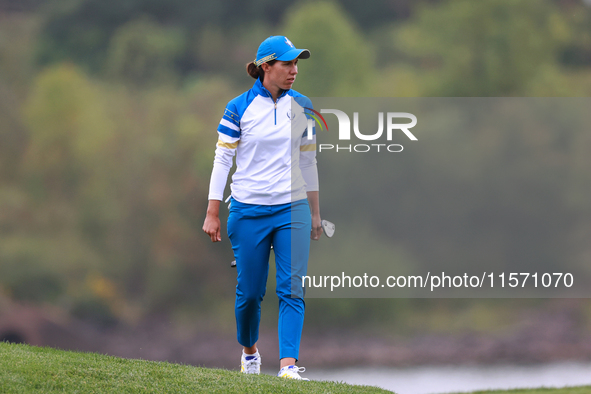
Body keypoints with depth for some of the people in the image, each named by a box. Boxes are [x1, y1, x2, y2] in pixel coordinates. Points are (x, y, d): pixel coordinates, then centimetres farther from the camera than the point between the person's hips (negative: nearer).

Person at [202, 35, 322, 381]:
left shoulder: (302, 106, 6)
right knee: (250, 290, 5)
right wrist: (213, 214, -4)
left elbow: (308, 160, 14)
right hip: (249, 210, -2)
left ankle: (289, 364, -14)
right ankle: (249, 350, 30)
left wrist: (315, 212, 15)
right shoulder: (239, 108, -4)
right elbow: (222, 159, -2)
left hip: (292, 209, 2)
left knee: (292, 288, -10)